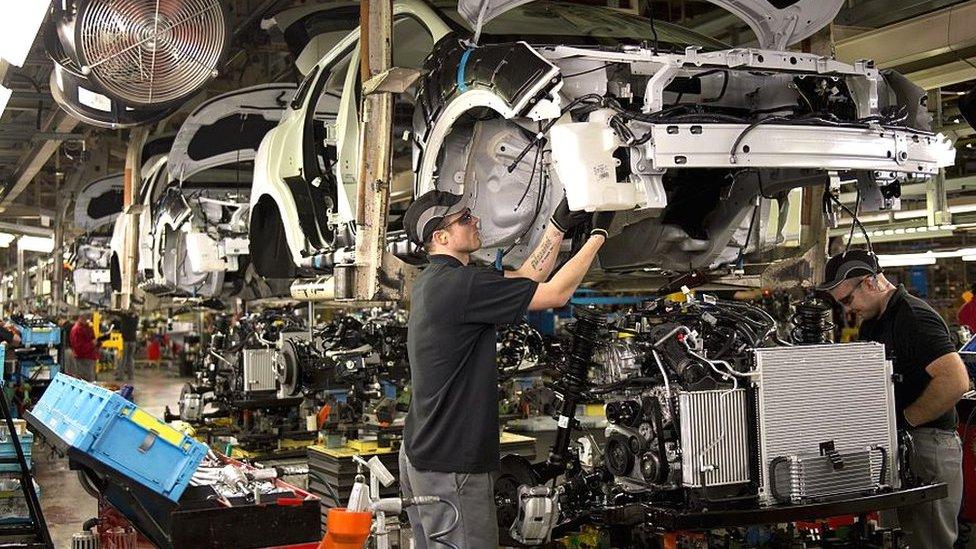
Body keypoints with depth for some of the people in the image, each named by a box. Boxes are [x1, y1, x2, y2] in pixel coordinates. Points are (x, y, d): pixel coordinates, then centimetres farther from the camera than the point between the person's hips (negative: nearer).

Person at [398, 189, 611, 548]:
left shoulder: (432, 281, 10)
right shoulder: (461, 284, -21)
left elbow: (527, 278, 14)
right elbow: (556, 293, -15)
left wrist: (559, 225, 12)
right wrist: (598, 234, -5)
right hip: (450, 465, -10)